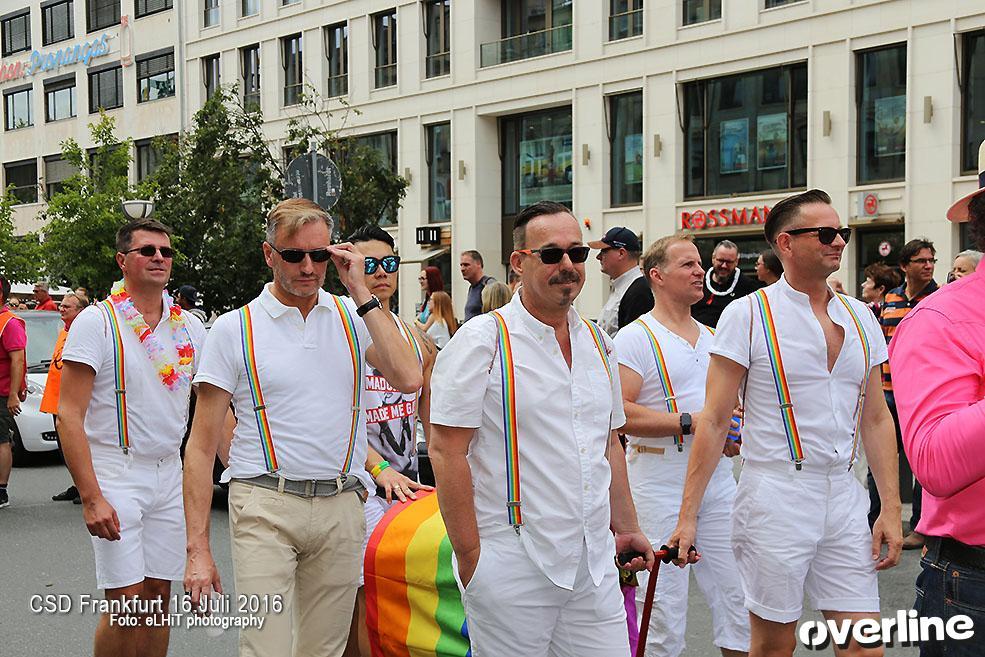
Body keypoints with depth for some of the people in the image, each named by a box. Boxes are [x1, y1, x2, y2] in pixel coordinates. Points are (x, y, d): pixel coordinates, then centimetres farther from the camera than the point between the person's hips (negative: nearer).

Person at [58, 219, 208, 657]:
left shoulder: (189, 328, 8)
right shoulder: (96, 323, -7)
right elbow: (69, 414, -11)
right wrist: (91, 497, -19)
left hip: (170, 476, 5)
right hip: (116, 476, -5)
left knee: (158, 599, 9)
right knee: (127, 603, -7)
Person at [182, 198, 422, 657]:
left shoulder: (353, 317, 9)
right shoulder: (235, 329, 2)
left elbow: (408, 379, -10)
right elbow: (202, 446, 0)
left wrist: (361, 293, -7)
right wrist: (197, 549, -7)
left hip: (341, 509, 3)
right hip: (265, 505, -3)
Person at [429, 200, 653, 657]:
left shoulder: (597, 343, 13)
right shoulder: (483, 340, -8)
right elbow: (447, 452, -12)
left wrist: (625, 528, 18)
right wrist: (470, 557, -14)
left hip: (594, 564, 6)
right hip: (512, 565, -6)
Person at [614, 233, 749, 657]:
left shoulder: (713, 338, 17)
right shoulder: (636, 338, -6)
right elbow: (619, 412, -16)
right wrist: (691, 422, -17)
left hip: (719, 483, 6)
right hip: (660, 488, -6)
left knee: (739, 597, 6)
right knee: (664, 611, -3)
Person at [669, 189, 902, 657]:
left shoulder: (859, 317, 10)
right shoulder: (747, 315, -6)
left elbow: (876, 417, 14)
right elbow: (714, 421, -7)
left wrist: (892, 507, 7)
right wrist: (688, 516, -10)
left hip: (844, 496, 5)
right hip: (776, 494, -5)